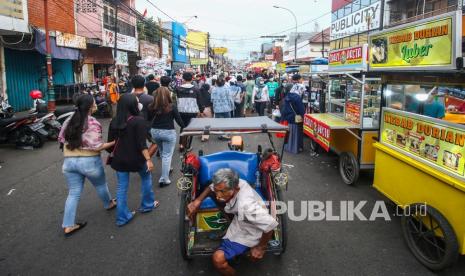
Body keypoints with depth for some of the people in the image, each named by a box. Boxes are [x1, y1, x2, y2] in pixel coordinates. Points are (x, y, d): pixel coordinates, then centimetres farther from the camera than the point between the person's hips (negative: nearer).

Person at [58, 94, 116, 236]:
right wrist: (114, 143, -9)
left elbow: (61, 139, 12)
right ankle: (109, 204, 47)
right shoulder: (92, 123, -16)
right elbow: (97, 147, -18)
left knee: (73, 193, 12)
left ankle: (68, 226, 13)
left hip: (69, 161, 5)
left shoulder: (69, 121, 5)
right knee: (101, 185, 22)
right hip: (89, 161, -5)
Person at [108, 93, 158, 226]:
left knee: (122, 187, 12)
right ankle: (147, 205, 34)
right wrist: (148, 159, -20)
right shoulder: (139, 121, -16)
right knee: (146, 178, 22)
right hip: (136, 158, -5)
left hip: (119, 159, 5)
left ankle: (122, 217, 18)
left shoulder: (114, 121, 2)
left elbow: (110, 142, 9)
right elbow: (142, 144, -22)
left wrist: (112, 155, 24)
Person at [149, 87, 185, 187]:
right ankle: (164, 179, 0)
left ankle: (167, 169, 43)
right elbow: (179, 120, -6)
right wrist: (184, 128, 10)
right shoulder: (172, 107, -12)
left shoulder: (152, 107, -5)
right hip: (168, 132, -4)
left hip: (155, 131, 4)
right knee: (167, 155, 1)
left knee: (162, 152, 25)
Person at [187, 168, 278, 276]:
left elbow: (270, 225, -38)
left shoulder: (247, 206, -44)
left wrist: (261, 248, -21)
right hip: (239, 217, 8)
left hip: (248, 234, -7)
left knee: (218, 259, -19)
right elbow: (211, 187, -1)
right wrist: (198, 200, -16)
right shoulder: (232, 184, -23)